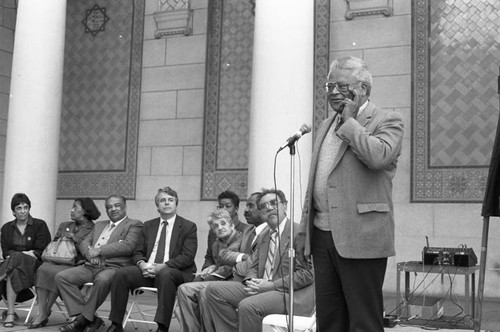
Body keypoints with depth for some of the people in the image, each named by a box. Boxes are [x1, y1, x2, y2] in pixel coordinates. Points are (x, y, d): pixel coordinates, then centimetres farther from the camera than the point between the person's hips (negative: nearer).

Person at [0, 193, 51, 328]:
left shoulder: (40, 225, 5)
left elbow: (40, 252, -2)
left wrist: (16, 255, -14)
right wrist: (27, 253, -15)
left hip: (34, 265, -3)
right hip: (13, 263, 3)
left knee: (13, 270, -33)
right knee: (13, 272, -32)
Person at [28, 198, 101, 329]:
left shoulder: (93, 229, 5)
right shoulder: (64, 226, 24)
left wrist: (75, 239, -10)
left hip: (76, 265, -5)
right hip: (57, 261, 5)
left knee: (56, 273, -33)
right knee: (42, 269, -27)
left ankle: (44, 314, -21)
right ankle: (42, 314, -29)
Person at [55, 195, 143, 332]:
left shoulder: (134, 225, 6)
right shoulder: (99, 225, 28)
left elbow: (128, 246, -10)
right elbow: (84, 242, 19)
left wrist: (99, 250, -13)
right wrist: (89, 252, -6)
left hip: (113, 267, -6)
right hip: (90, 266, 7)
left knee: (102, 279, -39)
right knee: (61, 277, -14)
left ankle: (84, 319, -19)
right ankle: (90, 318, -17)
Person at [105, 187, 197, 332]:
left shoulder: (188, 227, 4)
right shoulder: (148, 225, 19)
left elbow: (187, 257, -7)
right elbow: (138, 252, 17)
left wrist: (163, 266, -20)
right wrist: (142, 264, -8)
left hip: (175, 272, -4)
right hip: (147, 271, 4)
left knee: (165, 274, -38)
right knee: (122, 274, -20)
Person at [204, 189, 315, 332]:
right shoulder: (263, 237, 21)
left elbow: (308, 273, -14)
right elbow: (254, 267, 22)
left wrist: (271, 285, -17)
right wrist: (250, 282, -3)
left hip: (291, 293, -8)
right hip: (261, 288, 8)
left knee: (247, 306, -34)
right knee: (214, 289, -4)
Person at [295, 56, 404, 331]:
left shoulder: (387, 121, -2)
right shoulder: (327, 125, 20)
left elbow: (377, 156, -24)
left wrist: (350, 121, -11)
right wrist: (303, 231, 16)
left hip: (359, 238, -7)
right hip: (322, 237, 7)